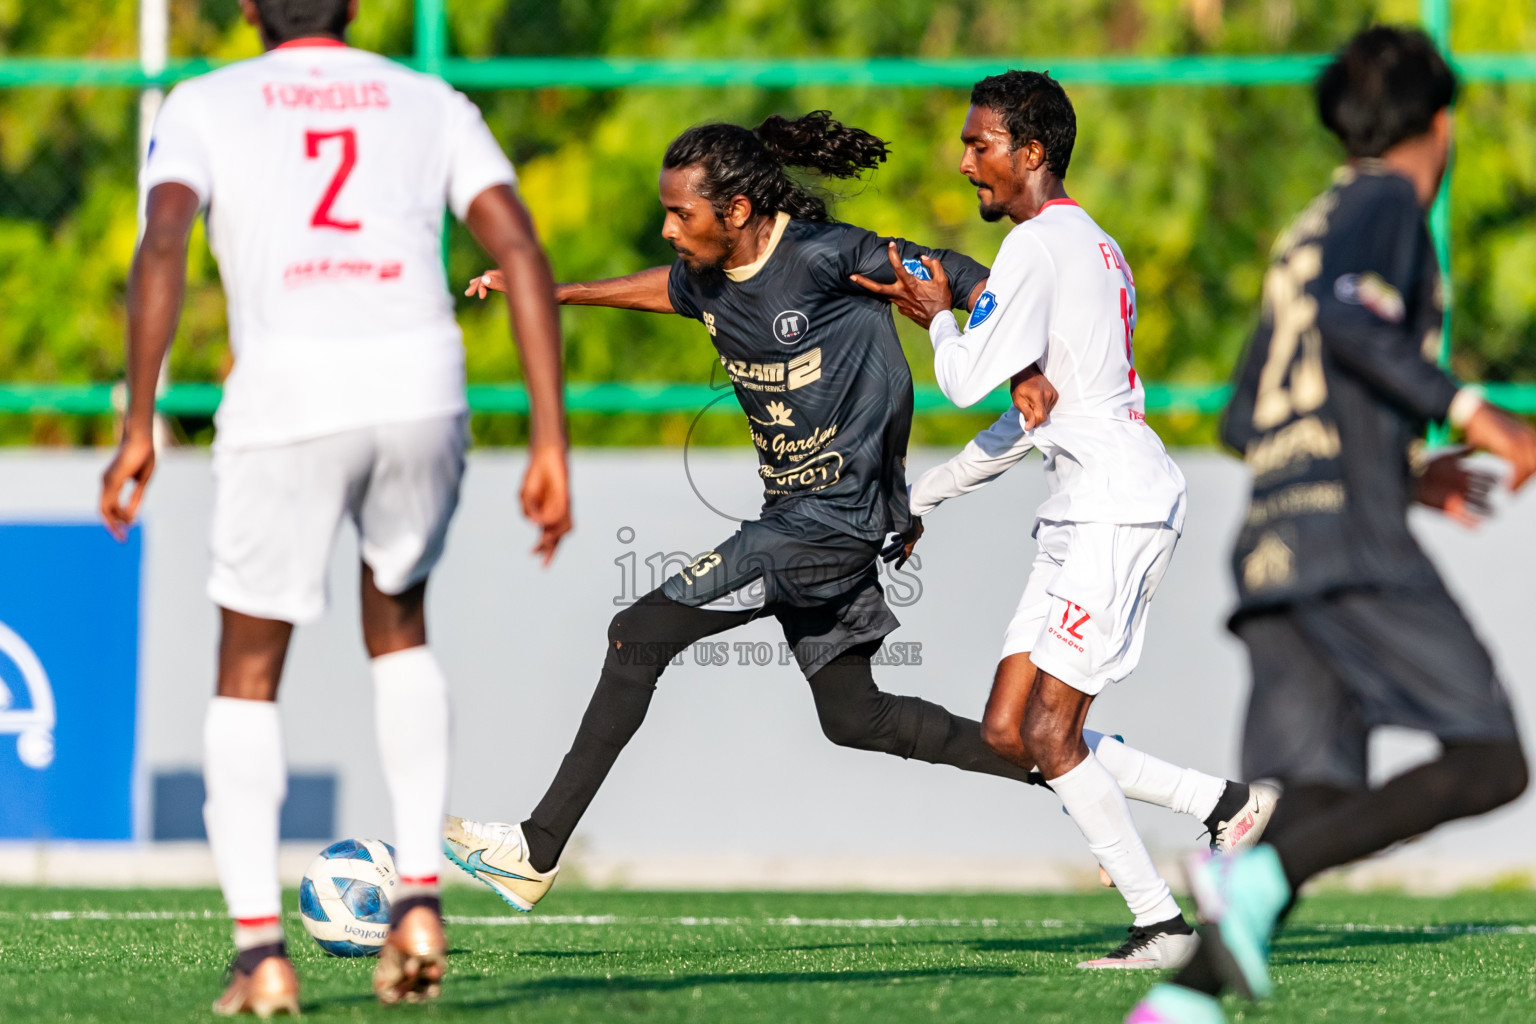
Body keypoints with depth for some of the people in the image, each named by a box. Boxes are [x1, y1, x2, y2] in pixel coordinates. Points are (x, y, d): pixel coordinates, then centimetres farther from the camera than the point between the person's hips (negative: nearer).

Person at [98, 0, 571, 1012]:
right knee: (398, 625, 28)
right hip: (423, 386, 2)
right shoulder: (433, 104, 21)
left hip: (288, 395, -2)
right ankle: (418, 902, 12)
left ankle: (261, 949, 0)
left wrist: (138, 425, -6)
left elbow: (164, 244, -4)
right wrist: (550, 444, 7)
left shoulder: (207, 104, 16)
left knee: (249, 673, 14)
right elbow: (524, 255, 8)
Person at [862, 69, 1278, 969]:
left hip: (1118, 503, -10)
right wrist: (924, 498, 28)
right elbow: (1031, 415, 26)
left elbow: (972, 384, -13)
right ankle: (1226, 804, 7)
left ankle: (1162, 925, -4)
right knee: (1008, 733, 5)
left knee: (1049, 733, -9)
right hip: (1086, 511, 10)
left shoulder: (1040, 246, -10)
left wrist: (938, 318, 7)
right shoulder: (1092, 246, 21)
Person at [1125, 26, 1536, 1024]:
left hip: (1273, 541, 9)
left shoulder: (1311, 228, 28)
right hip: (1352, 535, -9)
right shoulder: (1384, 203, 3)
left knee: (1317, 805, -1)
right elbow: (1345, 316, -18)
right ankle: (1256, 875, -27)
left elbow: (1244, 420, 29)